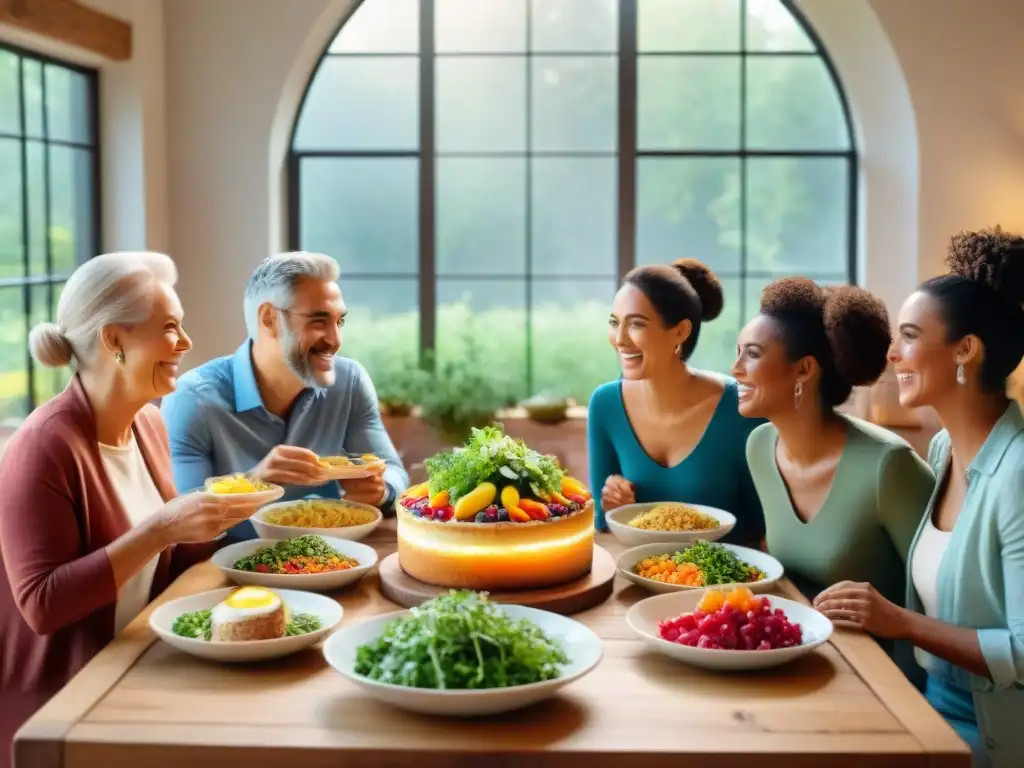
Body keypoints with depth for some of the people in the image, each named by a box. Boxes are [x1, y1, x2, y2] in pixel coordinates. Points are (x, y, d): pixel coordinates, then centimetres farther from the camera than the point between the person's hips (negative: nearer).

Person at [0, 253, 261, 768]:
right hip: (56, 707, -7)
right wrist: (159, 529, -30)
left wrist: (228, 506, -5)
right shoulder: (45, 446, -21)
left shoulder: (149, 424, 3)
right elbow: (42, 604, -25)